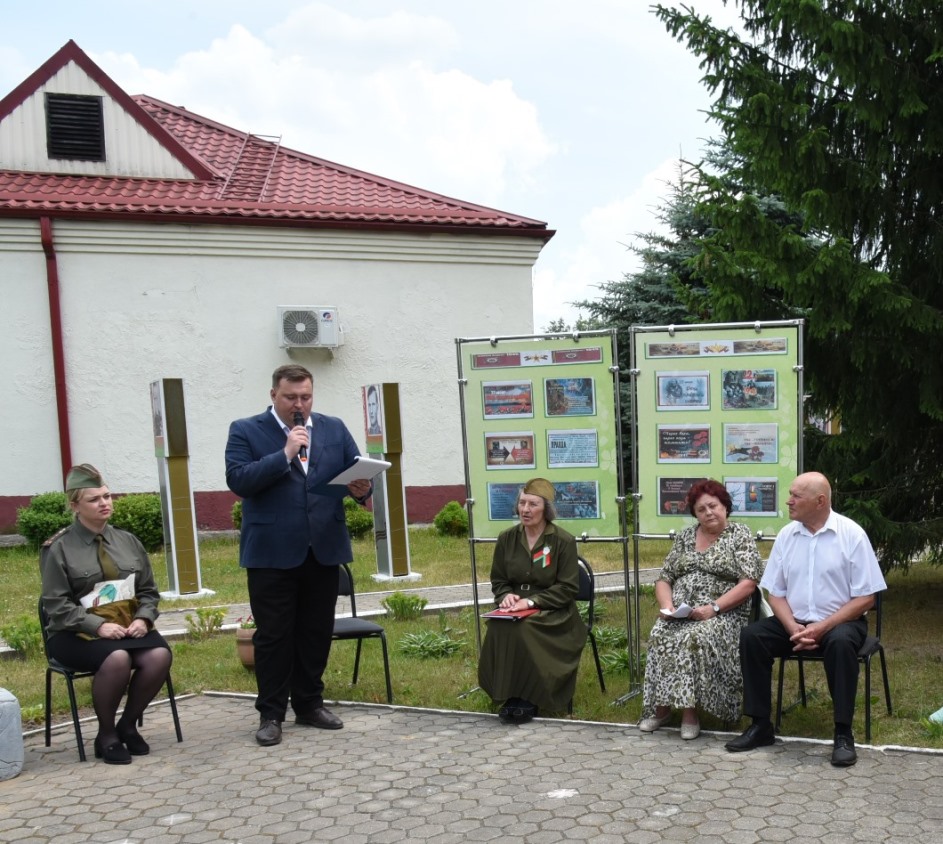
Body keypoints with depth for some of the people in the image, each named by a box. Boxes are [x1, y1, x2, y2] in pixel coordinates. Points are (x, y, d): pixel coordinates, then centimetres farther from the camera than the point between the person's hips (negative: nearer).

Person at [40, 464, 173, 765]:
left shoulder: (128, 541, 12)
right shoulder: (59, 548, -2)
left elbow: (149, 591, 13)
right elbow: (56, 605, -8)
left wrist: (143, 619, -8)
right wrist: (98, 626, -20)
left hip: (129, 627, 4)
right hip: (77, 633, -4)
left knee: (160, 655, -26)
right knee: (117, 659, -35)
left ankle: (128, 724, -2)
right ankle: (106, 734, -10)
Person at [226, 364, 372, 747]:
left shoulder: (334, 428, 10)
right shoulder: (246, 431, -1)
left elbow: (358, 472, 8)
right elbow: (238, 480, -13)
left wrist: (362, 488, -15)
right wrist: (285, 453, -17)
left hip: (323, 550, 4)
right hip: (272, 553, -4)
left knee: (317, 632, 11)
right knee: (273, 636, 2)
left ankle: (310, 704, 25)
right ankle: (271, 714, 13)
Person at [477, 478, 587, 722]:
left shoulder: (563, 541, -6)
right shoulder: (507, 539, 7)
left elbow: (567, 589, -8)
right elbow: (498, 581, 14)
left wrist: (532, 601, -19)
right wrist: (506, 596, -9)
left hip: (552, 612, -4)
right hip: (515, 608, 4)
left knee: (522, 629, -33)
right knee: (498, 628, -29)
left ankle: (529, 697, -18)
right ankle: (510, 694, -17)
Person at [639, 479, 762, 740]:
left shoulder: (740, 535, 3)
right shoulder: (684, 537, 16)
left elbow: (749, 582, -8)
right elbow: (664, 579, 15)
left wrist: (713, 608, -18)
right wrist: (667, 606, -6)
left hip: (723, 614, -4)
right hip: (678, 614, 4)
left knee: (695, 638, -34)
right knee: (660, 636, -27)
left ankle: (689, 709, -24)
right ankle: (660, 707, -19)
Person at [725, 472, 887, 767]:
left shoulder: (852, 534, -9)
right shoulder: (786, 535, 2)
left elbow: (865, 598, -10)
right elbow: (775, 593, 5)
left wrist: (822, 627, -19)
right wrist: (793, 628, -14)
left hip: (840, 622, -4)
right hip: (795, 622, 4)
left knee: (840, 642, -36)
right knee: (751, 636, -19)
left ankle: (843, 733, -24)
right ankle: (761, 725, -10)